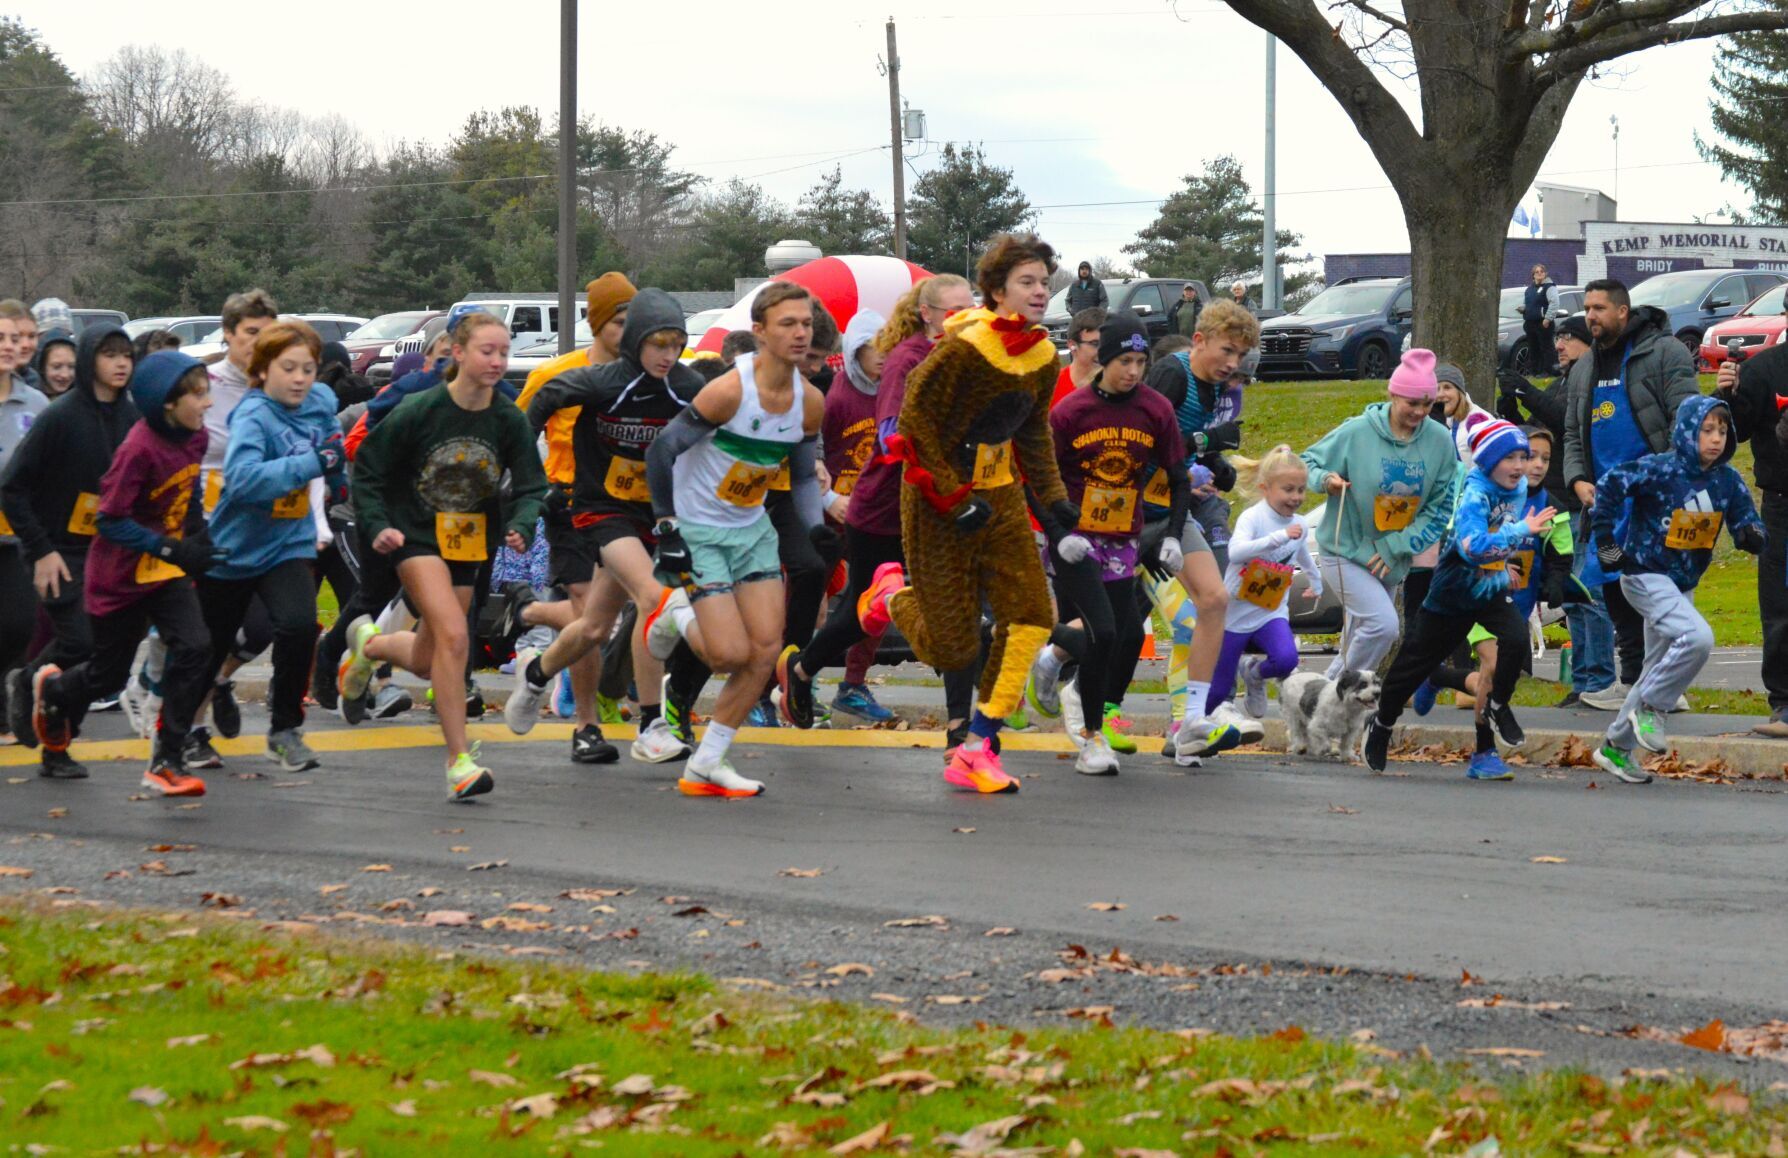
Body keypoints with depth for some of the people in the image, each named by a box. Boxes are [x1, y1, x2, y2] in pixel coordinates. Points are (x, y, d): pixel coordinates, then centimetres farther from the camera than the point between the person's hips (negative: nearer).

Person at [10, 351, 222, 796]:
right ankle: (46, 688, 44)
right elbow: (110, 521, -25)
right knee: (107, 676, 9)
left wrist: (197, 537, 4)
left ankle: (167, 761, -7)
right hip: (120, 575, -5)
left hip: (168, 572, 6)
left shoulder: (194, 437, -4)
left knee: (193, 648, -15)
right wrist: (174, 550, -31)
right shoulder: (139, 449, -27)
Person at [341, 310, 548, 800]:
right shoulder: (419, 411, -14)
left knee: (427, 663, 13)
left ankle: (370, 642, 48)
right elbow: (366, 469, -5)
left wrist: (520, 527, -21)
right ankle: (460, 760, -20)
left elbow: (530, 486, -1)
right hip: (417, 537, -5)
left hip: (470, 544, 5)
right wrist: (377, 526, -17)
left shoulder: (509, 420, -5)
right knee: (453, 636, -24)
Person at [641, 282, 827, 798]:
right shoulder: (729, 391, -22)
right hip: (698, 532, -6)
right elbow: (660, 452, -17)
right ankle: (677, 616, 19)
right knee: (731, 654, -14)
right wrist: (667, 529, -20)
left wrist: (816, 526, -4)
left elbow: (803, 474, 14)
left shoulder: (810, 402, -2)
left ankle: (706, 765, 8)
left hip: (753, 529, 6)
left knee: (766, 651, -4)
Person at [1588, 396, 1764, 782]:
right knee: (1698, 637, -28)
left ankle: (1616, 747, 27)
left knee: (1659, 670, 14)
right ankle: (1649, 707, -11)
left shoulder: (1728, 480, -1)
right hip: (1645, 575, -8)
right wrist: (1607, 544, -17)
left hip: (1683, 585, 8)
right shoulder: (1661, 470, -18)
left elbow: (1744, 524, 2)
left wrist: (1752, 535, -22)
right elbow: (1609, 485, -19)